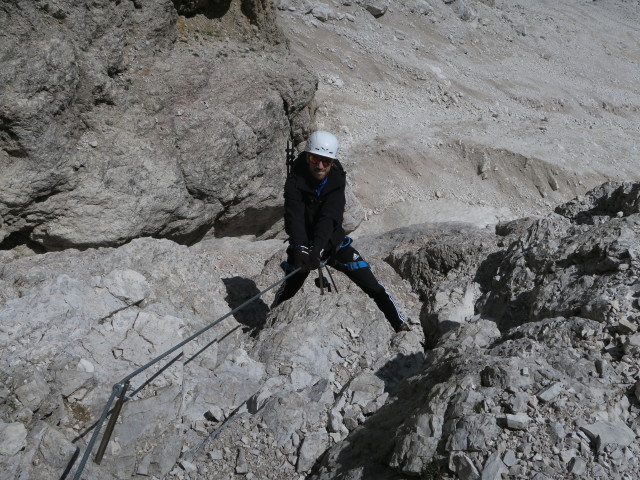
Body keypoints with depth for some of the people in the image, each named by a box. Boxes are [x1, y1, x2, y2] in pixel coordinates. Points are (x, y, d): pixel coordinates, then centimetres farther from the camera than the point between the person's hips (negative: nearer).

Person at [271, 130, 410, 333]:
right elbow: (294, 218, -33)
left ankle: (401, 325, 3)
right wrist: (300, 249, -51)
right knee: (287, 290, -7)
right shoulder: (295, 182, -20)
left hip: (334, 242, 1)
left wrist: (317, 248, -44)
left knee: (372, 286, -5)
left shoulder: (337, 179, -15)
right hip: (304, 247, -1)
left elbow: (329, 218, -28)